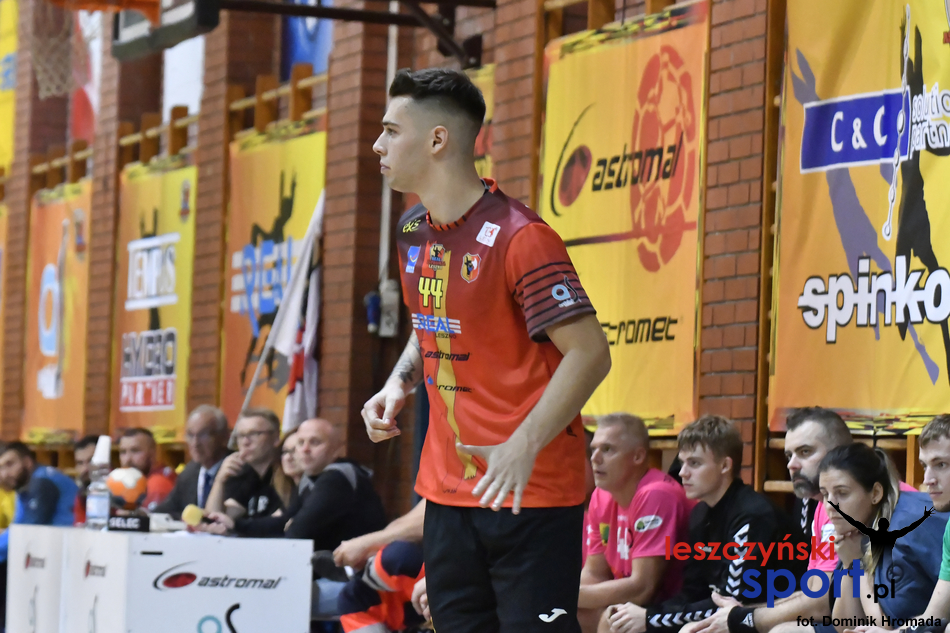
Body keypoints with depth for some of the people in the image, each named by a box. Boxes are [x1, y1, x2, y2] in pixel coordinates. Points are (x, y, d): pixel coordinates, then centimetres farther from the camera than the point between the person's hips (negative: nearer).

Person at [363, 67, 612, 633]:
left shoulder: (519, 237, -17)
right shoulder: (413, 232, 10)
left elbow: (590, 353, -20)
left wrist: (524, 446, -29)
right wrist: (399, 384, 5)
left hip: (532, 494, -8)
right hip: (448, 490, 8)